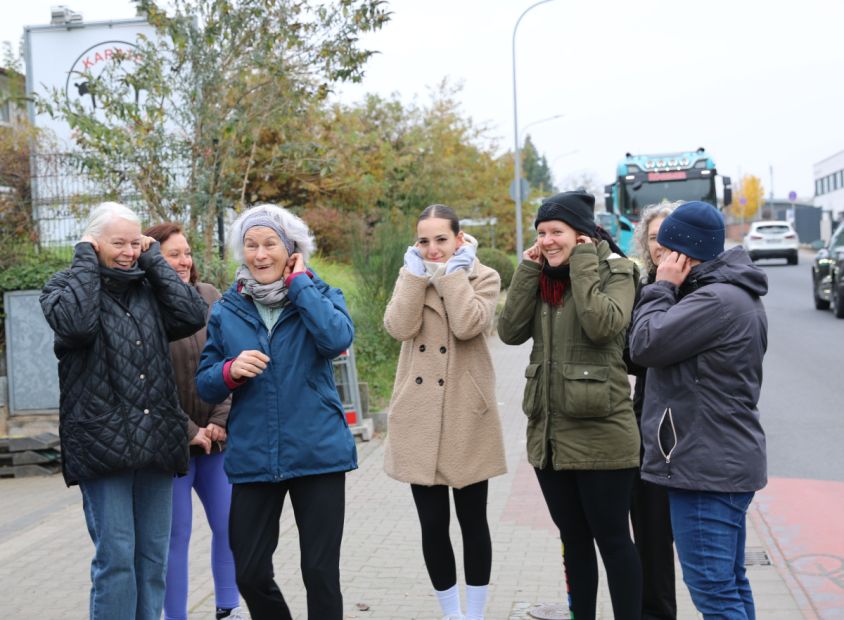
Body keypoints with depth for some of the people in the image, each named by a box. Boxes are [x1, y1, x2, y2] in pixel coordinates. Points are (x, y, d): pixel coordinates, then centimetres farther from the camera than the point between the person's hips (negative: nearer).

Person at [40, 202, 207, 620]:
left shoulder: (149, 287, 14)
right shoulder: (66, 286, 3)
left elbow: (193, 316, -4)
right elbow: (75, 323, -20)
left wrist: (154, 259, 2)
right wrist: (85, 259, -7)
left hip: (156, 440, 4)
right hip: (102, 441, -4)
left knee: (153, 555, 9)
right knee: (115, 556, -5)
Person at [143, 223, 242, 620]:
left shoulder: (210, 298, 4)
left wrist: (220, 422, -4)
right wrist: (189, 432, -10)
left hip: (216, 437, 5)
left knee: (228, 526, 10)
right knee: (177, 534, 2)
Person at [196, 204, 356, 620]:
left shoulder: (321, 296, 1)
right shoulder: (227, 310, 6)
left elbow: (338, 339, -21)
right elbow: (204, 386, 7)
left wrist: (298, 282, -13)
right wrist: (231, 371, -15)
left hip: (319, 454, -2)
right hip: (252, 459, 2)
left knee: (321, 574, 2)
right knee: (250, 574, 8)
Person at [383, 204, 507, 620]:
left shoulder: (482, 277, 0)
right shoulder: (410, 276, 9)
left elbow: (468, 325, -20)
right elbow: (400, 327, -10)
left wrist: (452, 271, -12)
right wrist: (417, 273, -8)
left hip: (466, 418, -3)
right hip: (419, 418, 3)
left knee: (473, 522, 7)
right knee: (432, 525, 7)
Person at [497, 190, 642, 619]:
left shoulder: (614, 272, -7)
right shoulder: (542, 278, 10)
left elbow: (603, 325, -26)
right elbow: (511, 332, -2)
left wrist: (583, 262, -18)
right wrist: (529, 269, -5)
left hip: (600, 434, -6)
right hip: (547, 434, 6)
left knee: (612, 540, 5)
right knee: (573, 540, 18)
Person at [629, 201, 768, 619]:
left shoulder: (718, 300, -20)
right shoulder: (737, 294, 14)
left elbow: (645, 345, -17)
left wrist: (662, 287, -8)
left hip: (708, 465, -11)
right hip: (724, 460, 11)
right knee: (730, 583, 18)